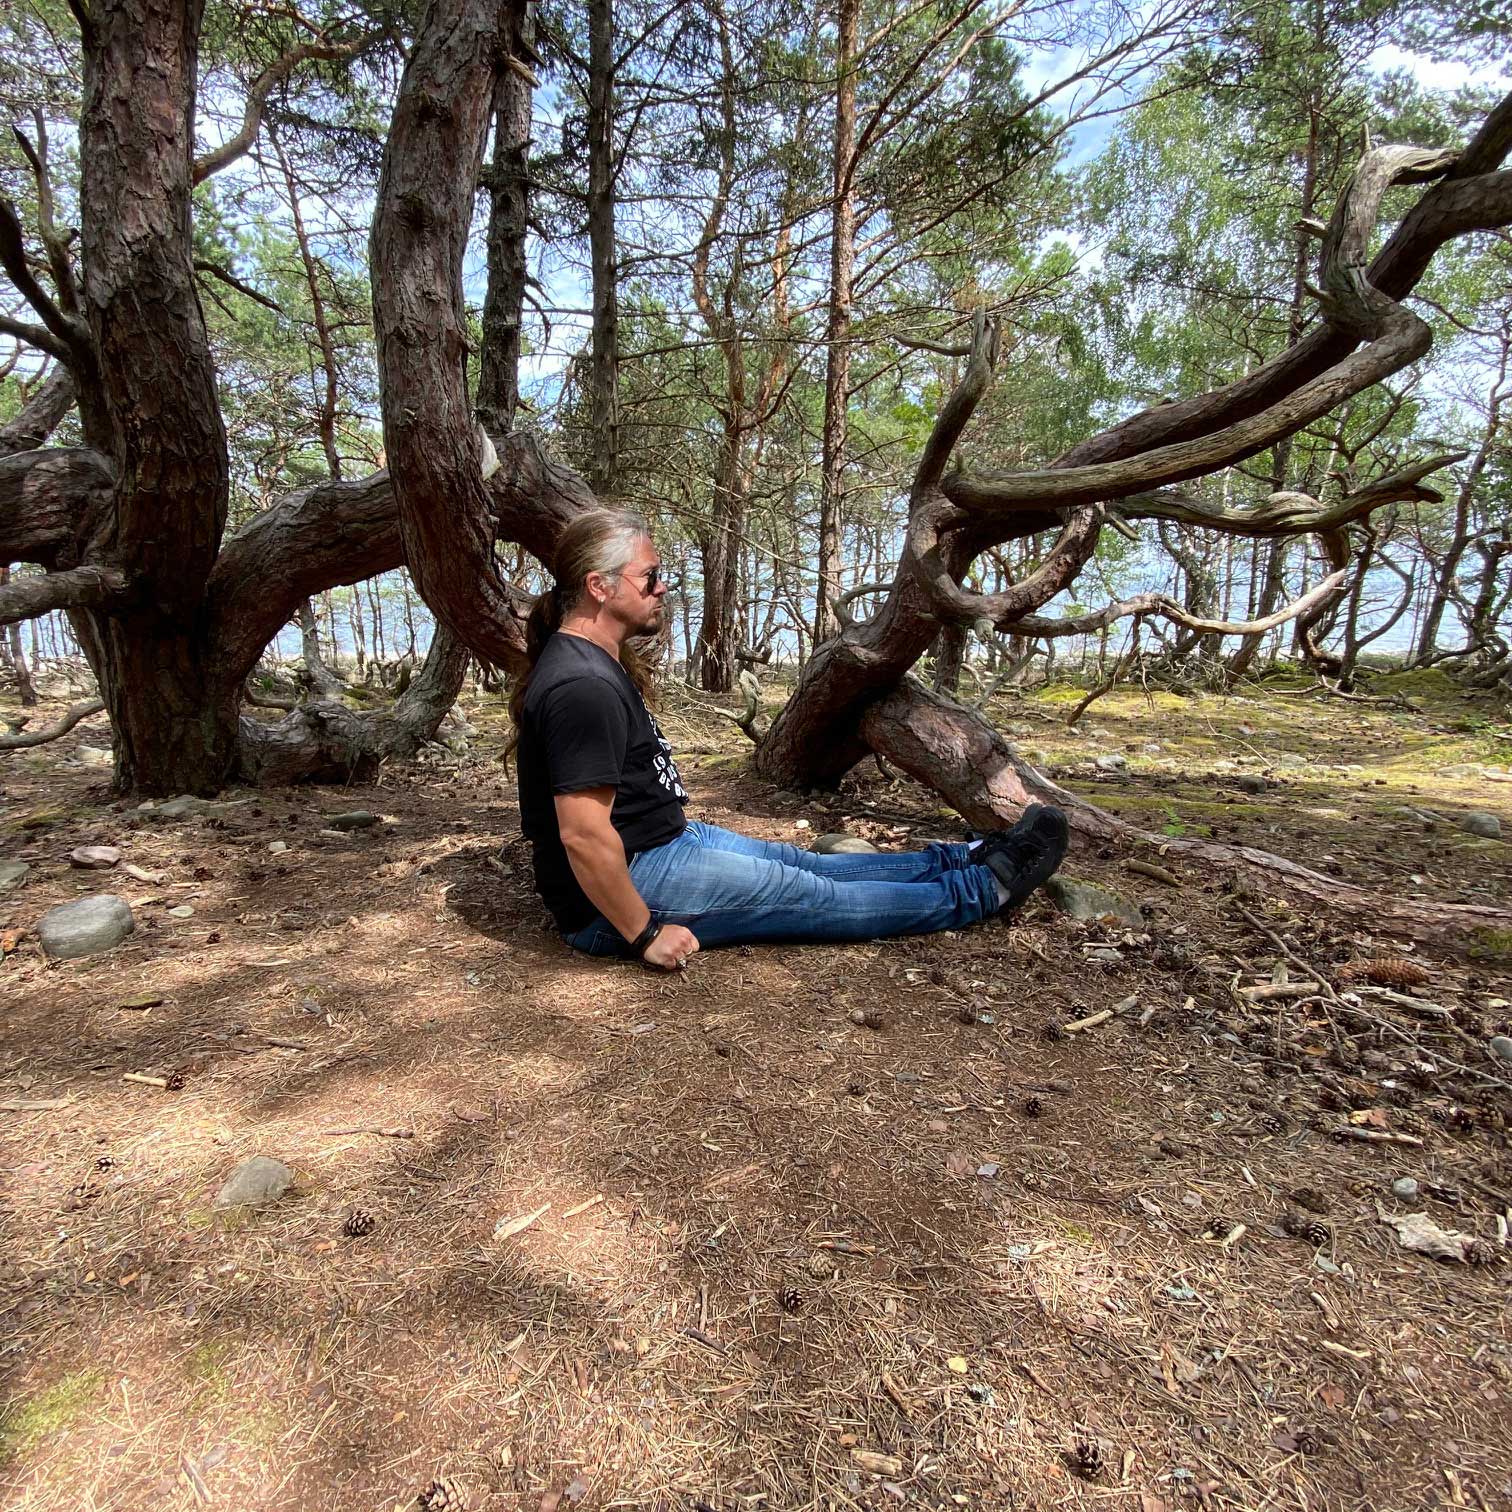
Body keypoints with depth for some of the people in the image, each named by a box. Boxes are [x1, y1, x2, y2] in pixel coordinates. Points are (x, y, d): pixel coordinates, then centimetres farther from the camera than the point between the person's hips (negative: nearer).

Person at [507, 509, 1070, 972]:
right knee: (810, 895, -1)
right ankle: (982, 890, 13)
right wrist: (644, 934, -22)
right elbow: (583, 834, -31)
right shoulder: (584, 686, -27)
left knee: (800, 863, 12)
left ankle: (960, 859, 22)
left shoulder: (593, 662, 9)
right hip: (630, 881, -10)